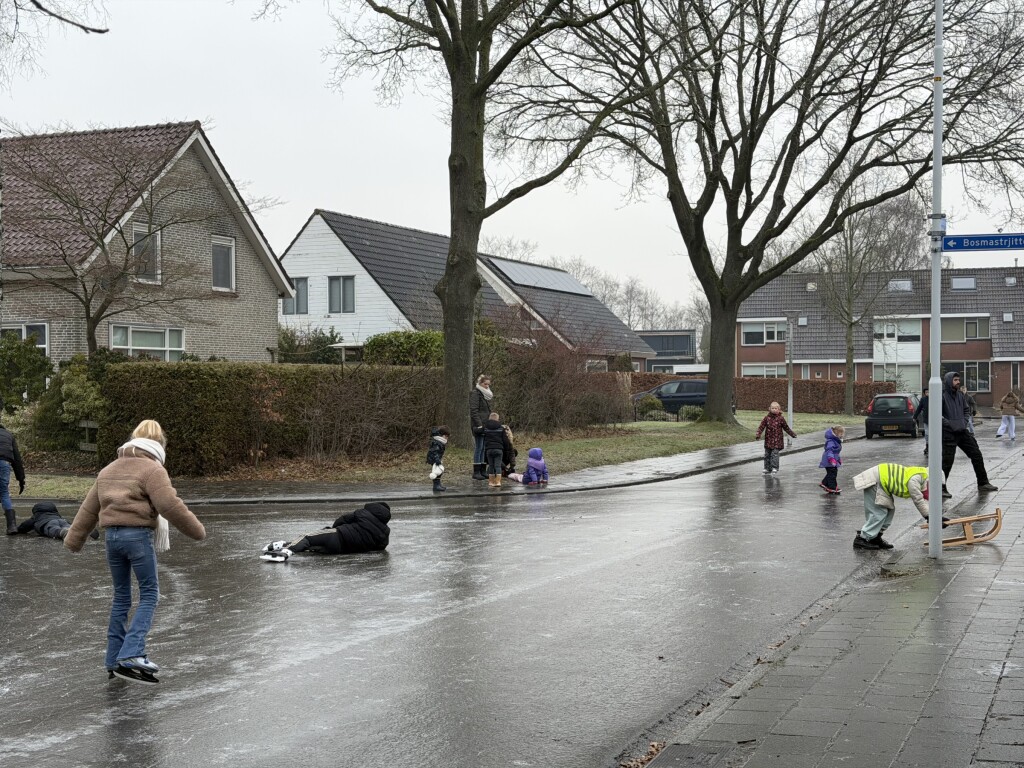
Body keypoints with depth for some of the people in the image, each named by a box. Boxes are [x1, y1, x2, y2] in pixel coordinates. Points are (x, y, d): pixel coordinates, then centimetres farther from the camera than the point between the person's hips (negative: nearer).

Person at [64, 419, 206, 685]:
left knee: (121, 596, 15)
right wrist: (197, 531, -5)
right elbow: (170, 506, -15)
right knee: (149, 593, 0)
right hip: (138, 534, -7)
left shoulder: (109, 469, 18)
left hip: (111, 535, 7)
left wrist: (74, 539, 27)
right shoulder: (152, 469, -5)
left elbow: (89, 508, 21)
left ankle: (114, 661, 16)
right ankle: (131, 654, -14)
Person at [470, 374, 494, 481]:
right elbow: (473, 410, -15)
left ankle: (483, 471, 12)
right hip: (479, 425, -8)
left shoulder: (487, 394, 18)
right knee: (479, 448, -7)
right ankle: (476, 472, -5)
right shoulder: (475, 393, -8)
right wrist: (479, 424, -20)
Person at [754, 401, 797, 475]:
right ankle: (767, 468, 19)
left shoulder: (781, 418, -1)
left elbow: (786, 428, 11)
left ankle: (775, 468, -10)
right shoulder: (767, 418, 2)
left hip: (777, 441, -3)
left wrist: (792, 434, 15)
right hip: (768, 440, 3)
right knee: (767, 455, 9)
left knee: (774, 454, -12)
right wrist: (758, 434, -14)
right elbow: (761, 426, -2)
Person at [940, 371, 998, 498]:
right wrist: (948, 424, -18)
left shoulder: (960, 395, 11)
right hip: (948, 434, -7)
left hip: (962, 431, 7)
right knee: (947, 461, -5)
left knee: (977, 455, 9)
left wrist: (964, 421, 8)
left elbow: (967, 409, 23)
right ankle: (941, 488, 8)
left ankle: (983, 484, 21)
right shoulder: (942, 395, -12)